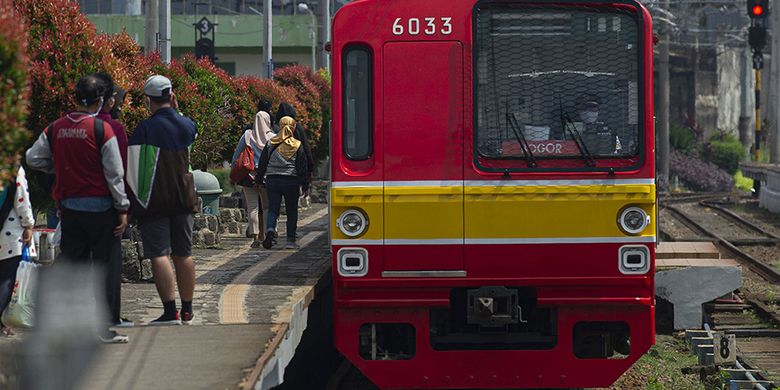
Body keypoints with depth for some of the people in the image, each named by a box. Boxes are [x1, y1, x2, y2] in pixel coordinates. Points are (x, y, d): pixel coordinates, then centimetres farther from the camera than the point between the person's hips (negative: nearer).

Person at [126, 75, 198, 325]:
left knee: (159, 255, -6)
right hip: (184, 199, 5)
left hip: (154, 201, -5)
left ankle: (170, 311, -13)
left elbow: (133, 170, -12)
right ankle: (187, 311, 17)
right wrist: (175, 109, 19)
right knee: (183, 254, 12)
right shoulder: (187, 125, 3)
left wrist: (137, 201, 0)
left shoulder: (145, 129, -13)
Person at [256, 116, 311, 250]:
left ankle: (270, 229, -24)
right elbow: (303, 167, 0)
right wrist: (305, 185, 5)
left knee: (273, 209, 4)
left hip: (272, 180, 1)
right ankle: (290, 241, 6)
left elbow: (262, 163, 9)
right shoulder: (297, 146, 0)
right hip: (291, 181, -1)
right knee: (292, 211, 7)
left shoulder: (270, 144, 5)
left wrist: (259, 178, 18)